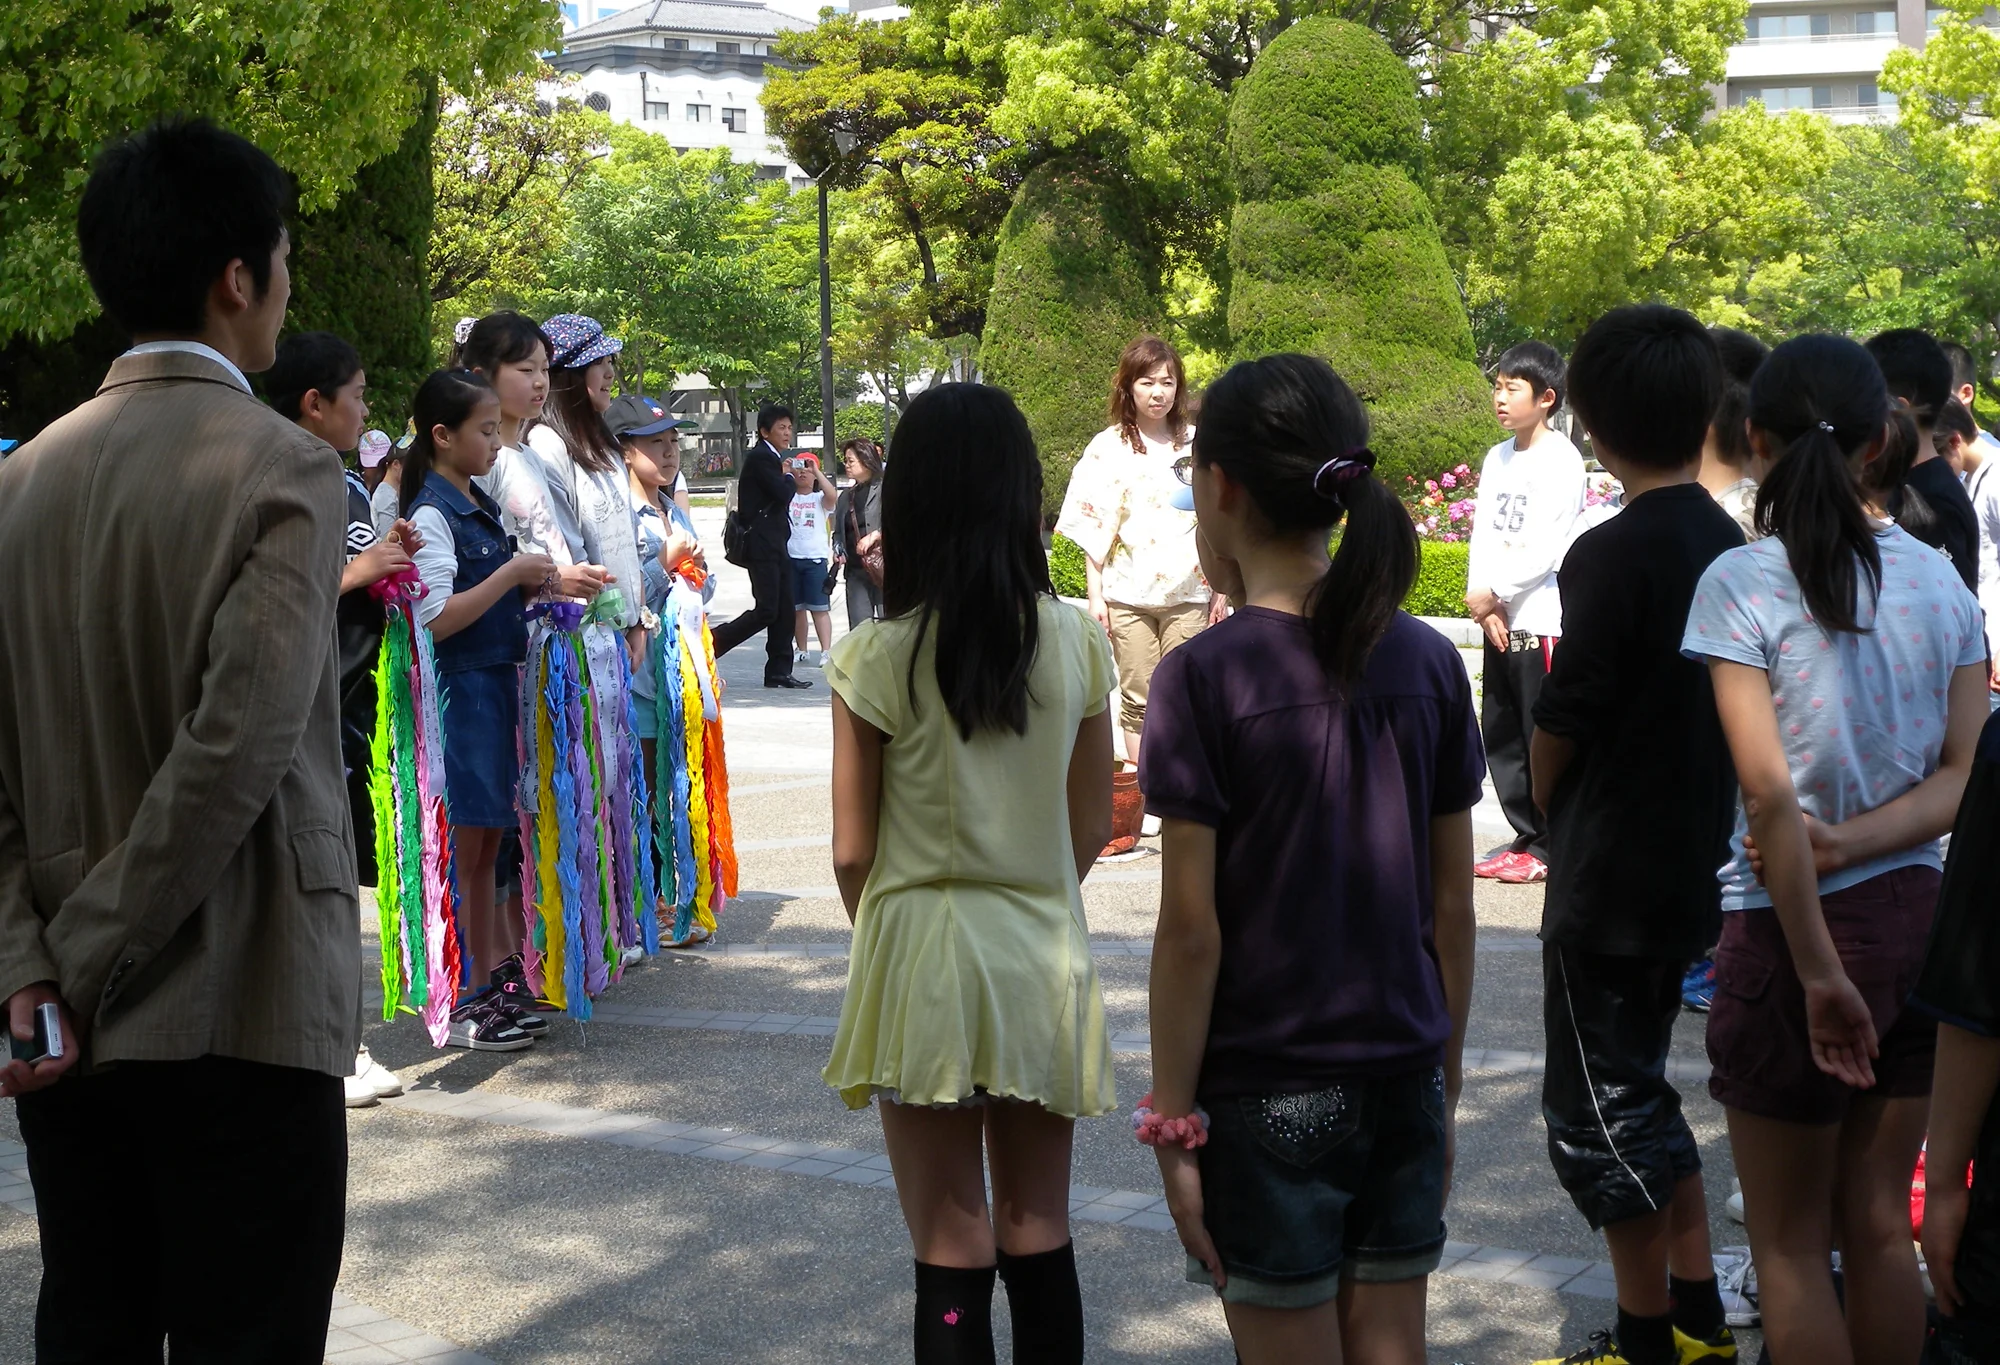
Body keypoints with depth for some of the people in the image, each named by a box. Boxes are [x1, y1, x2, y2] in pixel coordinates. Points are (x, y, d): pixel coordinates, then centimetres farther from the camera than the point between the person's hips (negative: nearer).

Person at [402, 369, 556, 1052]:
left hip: (496, 686, 9)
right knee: (464, 852, -2)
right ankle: (461, 1004, 4)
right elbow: (436, 619, -21)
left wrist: (530, 585, 7)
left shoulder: (481, 506, 14)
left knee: (489, 842, 13)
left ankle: (493, 988, 21)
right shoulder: (431, 514, -14)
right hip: (458, 692, -9)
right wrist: (511, 574, -17)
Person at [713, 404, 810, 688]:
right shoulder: (760, 457, -11)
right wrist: (788, 476, -1)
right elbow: (783, 494, -19)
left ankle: (779, 671, 8)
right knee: (766, 610, -13)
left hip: (774, 545, 10)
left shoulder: (771, 458, 19)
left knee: (784, 610, 6)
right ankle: (709, 645, -5)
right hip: (762, 546, -10)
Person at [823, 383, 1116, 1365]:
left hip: (922, 962, -3)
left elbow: (852, 850, -7)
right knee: (1040, 1238, 15)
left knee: (952, 1255, 5)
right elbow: (1092, 828, 4)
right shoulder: (1076, 645, -3)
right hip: (1046, 960, 3)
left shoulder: (876, 658, -12)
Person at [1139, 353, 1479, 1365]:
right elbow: (1451, 904, 5)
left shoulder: (1204, 676, -14)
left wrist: (1172, 1123, -6)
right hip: (1401, 1084, 5)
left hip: (1266, 1093, -4)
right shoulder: (1427, 663, 0)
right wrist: (1445, 1079, 15)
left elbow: (1191, 928, -13)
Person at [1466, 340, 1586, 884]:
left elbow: (1542, 549, -15)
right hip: (1498, 622, 8)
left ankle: (1548, 848, 1)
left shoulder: (1559, 460, -9)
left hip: (1543, 620, -8)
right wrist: (1482, 605, -3)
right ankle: (1526, 839, 19)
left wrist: (1492, 594, -10)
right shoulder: (1497, 459, 15)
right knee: (1501, 737, 10)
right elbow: (1483, 536, 10)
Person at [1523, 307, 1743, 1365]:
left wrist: (1551, 808, 6)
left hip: (1607, 880, -8)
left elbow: (1559, 724, -15)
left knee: (1599, 1115, 4)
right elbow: (1740, 715, 11)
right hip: (1694, 870, 8)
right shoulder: (1730, 547, 4)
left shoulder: (1615, 554, -19)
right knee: (1639, 1093, 21)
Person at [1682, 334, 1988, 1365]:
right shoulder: (1938, 580, 3)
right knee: (1881, 1224, 16)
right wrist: (1850, 843, -11)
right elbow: (1967, 774, -1)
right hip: (1920, 918, 5)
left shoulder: (1741, 584, -14)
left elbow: (1772, 794, -19)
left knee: (1790, 1244, 8)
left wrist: (1820, 972, -16)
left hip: (1791, 924, -5)